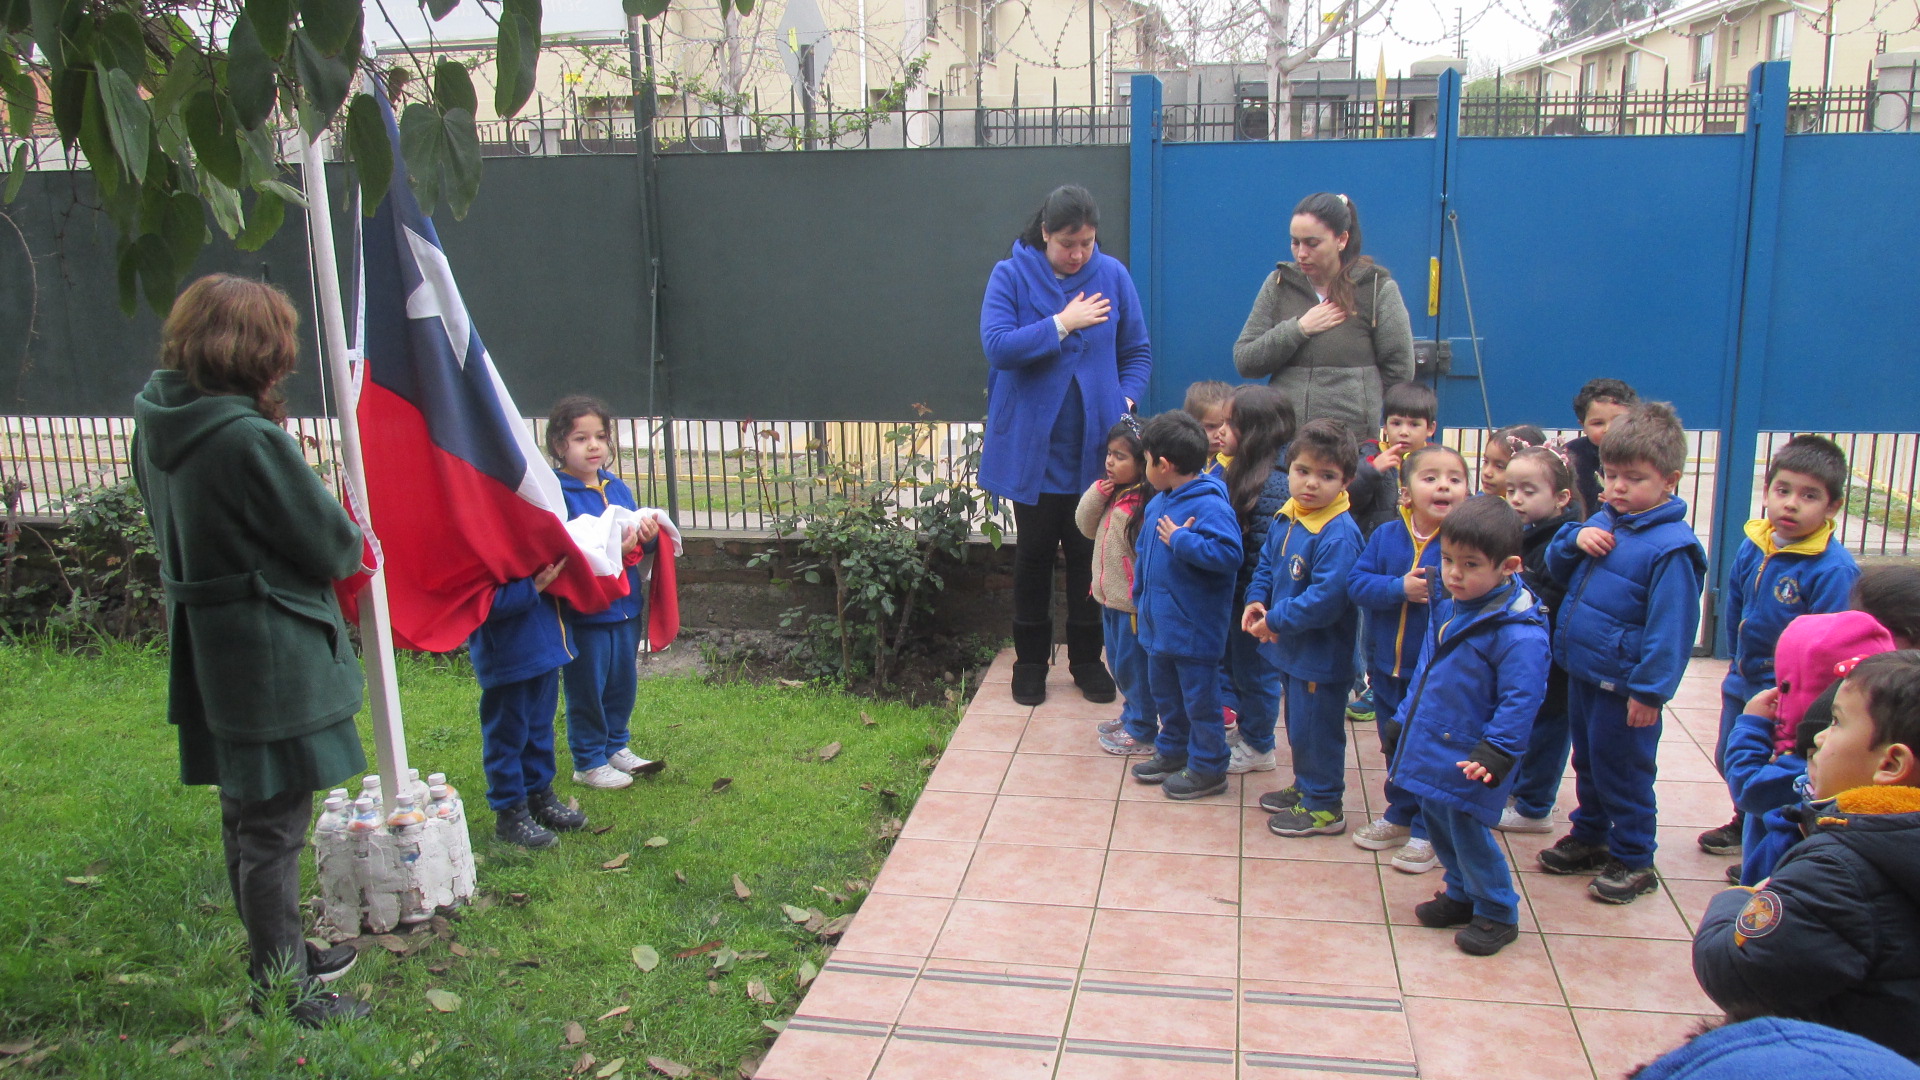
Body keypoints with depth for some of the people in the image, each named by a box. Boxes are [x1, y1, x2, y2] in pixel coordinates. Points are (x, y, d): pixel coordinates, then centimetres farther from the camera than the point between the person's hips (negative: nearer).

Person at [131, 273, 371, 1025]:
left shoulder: (157, 424, 2)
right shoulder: (250, 440, -24)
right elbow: (332, 546, -18)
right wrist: (353, 544, 7)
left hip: (206, 650, 9)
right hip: (270, 658, -9)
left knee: (247, 815, 21)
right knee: (273, 828, 3)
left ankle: (281, 955, 38)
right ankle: (282, 993, 15)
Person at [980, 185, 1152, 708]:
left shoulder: (1112, 275, 0)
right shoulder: (1011, 276, -5)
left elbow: (1137, 353, 6)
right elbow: (997, 346, -17)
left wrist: (1126, 401, -10)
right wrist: (1062, 324, -17)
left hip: (1095, 446, 1)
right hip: (1032, 447, -1)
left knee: (1088, 552, 7)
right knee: (1034, 552, 10)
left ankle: (1087, 658, 23)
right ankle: (1031, 659, 24)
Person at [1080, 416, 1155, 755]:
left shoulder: (1147, 503, -23)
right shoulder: (1112, 494, 4)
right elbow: (1086, 526, 10)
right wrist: (1096, 494, -6)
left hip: (1133, 602, -9)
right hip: (1111, 598, 9)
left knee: (1133, 665, 3)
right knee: (1117, 662, 22)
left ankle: (1142, 732, 17)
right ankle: (1131, 714, 39)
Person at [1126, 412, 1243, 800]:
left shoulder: (1210, 506, -23)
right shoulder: (1160, 503, 5)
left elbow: (1229, 554, -34)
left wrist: (1180, 540, -29)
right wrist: (1141, 595, 18)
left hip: (1194, 629, -9)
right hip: (1159, 622, 9)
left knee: (1199, 698, 3)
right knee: (1164, 690, 22)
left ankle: (1208, 770, 16)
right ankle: (1173, 750, 40)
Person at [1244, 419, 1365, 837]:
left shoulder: (1338, 535, -26)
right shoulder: (1284, 519, 1)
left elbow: (1325, 599, -30)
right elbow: (1266, 563, 15)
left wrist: (1276, 620, -22)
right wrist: (1256, 600, -2)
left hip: (1322, 655, -9)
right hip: (1290, 647, 9)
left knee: (1315, 729, 4)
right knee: (1298, 723, 24)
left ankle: (1323, 807, 21)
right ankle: (1305, 787, 42)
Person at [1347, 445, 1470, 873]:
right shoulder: (1386, 536, -3)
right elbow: (1358, 582, -9)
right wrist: (1400, 588, -22)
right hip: (1389, 666, 5)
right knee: (1395, 746, 21)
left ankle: (1427, 831, 23)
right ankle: (1400, 815, 40)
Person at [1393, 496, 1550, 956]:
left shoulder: (1518, 632, -23)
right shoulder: (1447, 607, 4)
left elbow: (1520, 699, -22)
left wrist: (1497, 753, -26)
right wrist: (1404, 719, 18)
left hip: (1469, 759, -8)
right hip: (1430, 746, 8)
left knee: (1468, 832, 1)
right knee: (1437, 821, 19)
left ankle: (1498, 913, 21)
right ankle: (1462, 895, 39)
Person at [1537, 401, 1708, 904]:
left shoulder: (1671, 546, -19)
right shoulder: (1604, 522, 5)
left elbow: (1670, 626, -20)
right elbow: (1557, 570, 16)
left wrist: (1650, 690, -20)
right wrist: (1575, 539, -5)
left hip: (1624, 686, -8)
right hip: (1582, 671, 8)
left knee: (1621, 771, 6)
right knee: (1587, 762, 22)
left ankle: (1633, 860, 23)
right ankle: (1589, 838, 39)